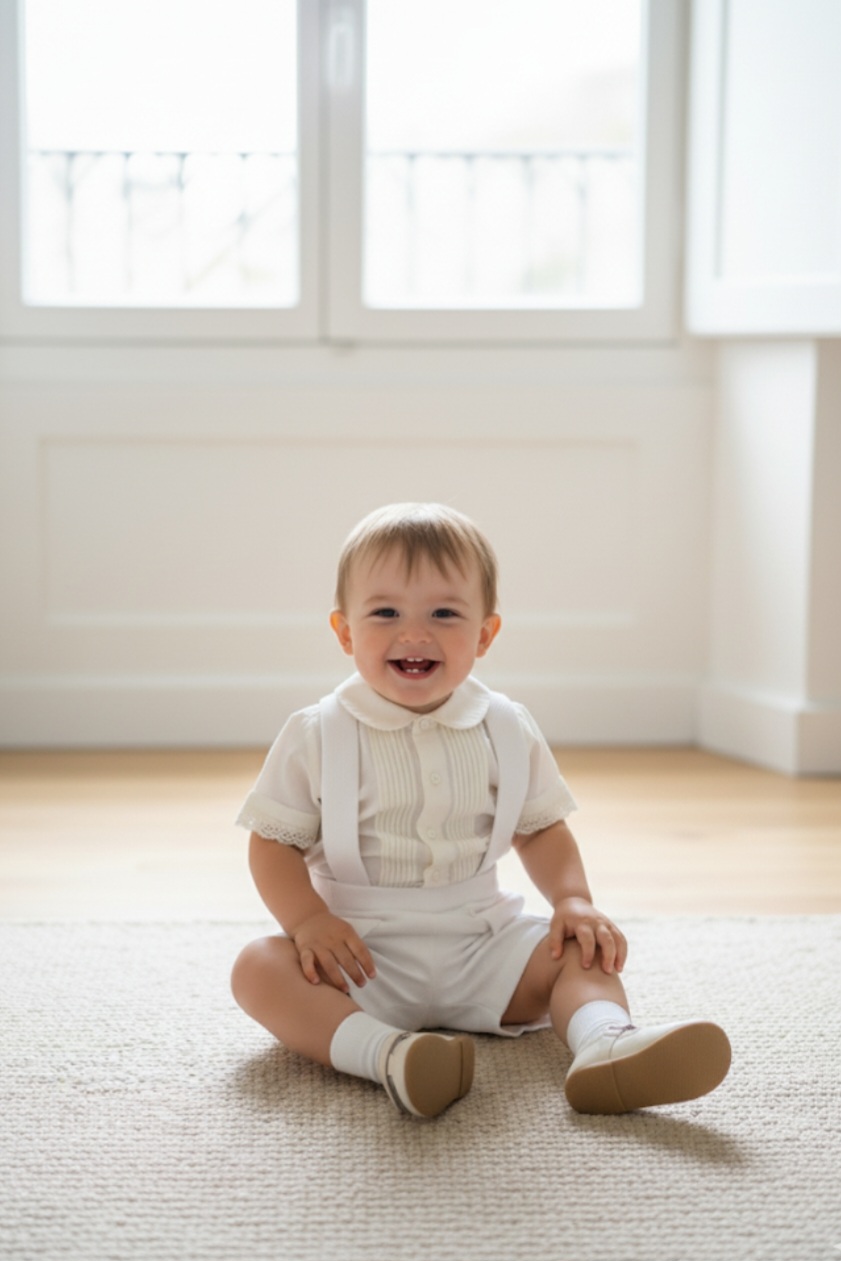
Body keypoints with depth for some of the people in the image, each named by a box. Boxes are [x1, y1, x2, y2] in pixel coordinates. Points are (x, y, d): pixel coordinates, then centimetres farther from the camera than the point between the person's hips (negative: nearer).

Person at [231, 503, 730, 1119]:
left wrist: (573, 899, -7)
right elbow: (274, 841, -2)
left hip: (482, 942, 3)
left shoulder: (506, 731, 3)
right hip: (362, 956, -2)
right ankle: (385, 1053, -46)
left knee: (581, 950, -14)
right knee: (259, 967, -27)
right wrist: (308, 918, -20)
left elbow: (541, 828, 12)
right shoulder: (317, 737, -5)